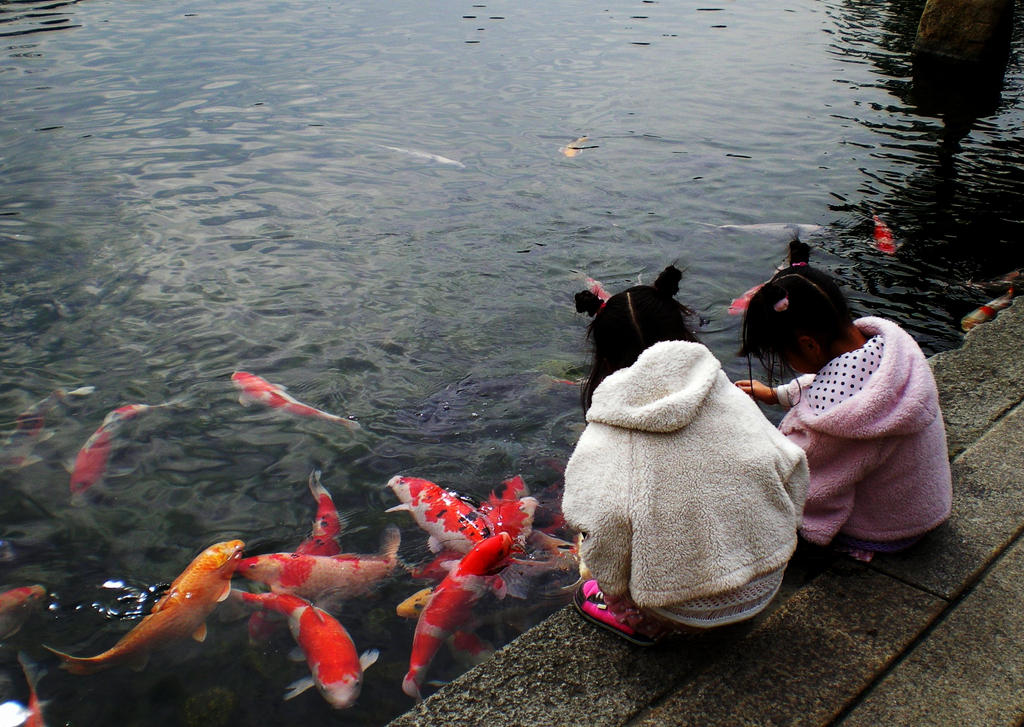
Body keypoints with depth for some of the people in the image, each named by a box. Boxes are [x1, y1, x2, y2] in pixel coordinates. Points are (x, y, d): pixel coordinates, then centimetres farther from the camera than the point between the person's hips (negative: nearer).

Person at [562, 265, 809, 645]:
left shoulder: (600, 442, -14)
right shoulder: (731, 398, -4)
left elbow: (604, 537, -22)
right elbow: (792, 471, 0)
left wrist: (614, 591, -1)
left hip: (688, 612, -4)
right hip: (765, 588, 5)